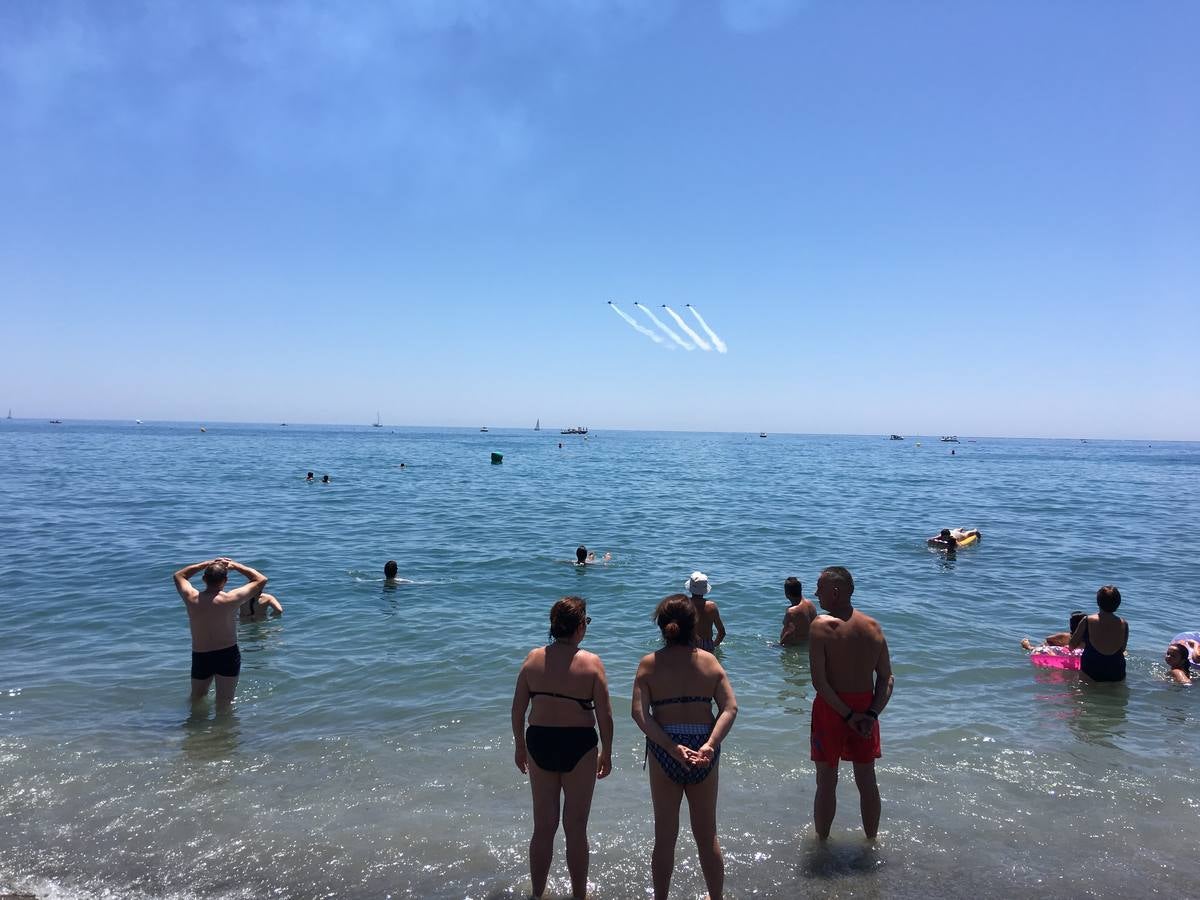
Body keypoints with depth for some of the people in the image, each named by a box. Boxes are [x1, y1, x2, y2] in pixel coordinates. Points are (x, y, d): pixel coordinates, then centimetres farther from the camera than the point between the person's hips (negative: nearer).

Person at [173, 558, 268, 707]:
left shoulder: (191, 598, -11)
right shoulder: (231, 599, -20)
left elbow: (179, 575, 11)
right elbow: (261, 580, -7)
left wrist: (207, 564, 6)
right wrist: (234, 565, -2)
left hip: (200, 657, 3)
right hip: (228, 655, -3)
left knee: (196, 699, 27)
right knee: (224, 703, 10)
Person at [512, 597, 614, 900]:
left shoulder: (533, 659, -4)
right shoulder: (591, 663, -12)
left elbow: (517, 709, 1)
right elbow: (604, 716, -9)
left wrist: (520, 746, 15)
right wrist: (607, 753, 5)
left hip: (539, 742, 3)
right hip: (579, 746, -3)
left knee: (543, 826, 18)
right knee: (576, 828, 14)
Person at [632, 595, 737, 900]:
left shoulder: (649, 664, -6)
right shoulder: (709, 660, -2)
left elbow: (639, 713, -16)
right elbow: (730, 708, -11)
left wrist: (671, 747, -19)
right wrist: (710, 745, -18)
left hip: (664, 752, -1)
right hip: (704, 753, 1)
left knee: (665, 837, 15)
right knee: (707, 836, 19)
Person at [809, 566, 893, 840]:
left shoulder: (821, 625, -17)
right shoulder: (873, 627, -1)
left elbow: (819, 681, -21)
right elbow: (887, 678, -1)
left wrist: (847, 715, -15)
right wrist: (872, 713, -7)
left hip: (831, 707, -4)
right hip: (866, 707, 4)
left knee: (827, 781, 12)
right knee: (867, 780, 19)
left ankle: (822, 839, 27)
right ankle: (871, 840, 34)